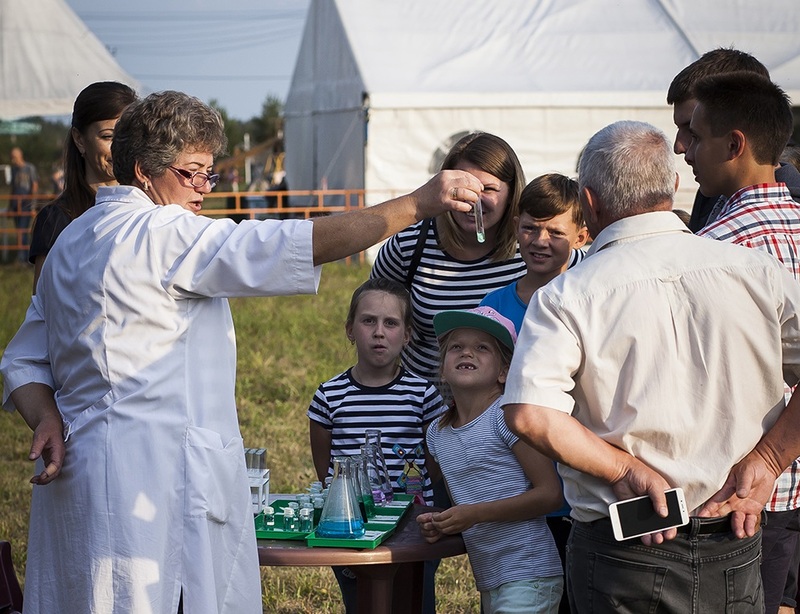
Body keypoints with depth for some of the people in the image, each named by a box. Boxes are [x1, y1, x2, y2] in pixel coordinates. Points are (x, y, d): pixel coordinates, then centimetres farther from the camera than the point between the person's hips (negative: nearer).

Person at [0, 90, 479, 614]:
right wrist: (418, 204, -18)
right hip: (150, 485, -10)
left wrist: (48, 418, -1)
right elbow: (299, 245, -19)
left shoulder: (72, 242, 19)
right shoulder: (161, 235, -11)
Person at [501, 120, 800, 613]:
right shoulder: (755, 272, -2)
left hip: (620, 553, -2)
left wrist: (627, 469, -13)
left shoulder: (566, 297, -9)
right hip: (735, 554, 2)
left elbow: (530, 415, -21)